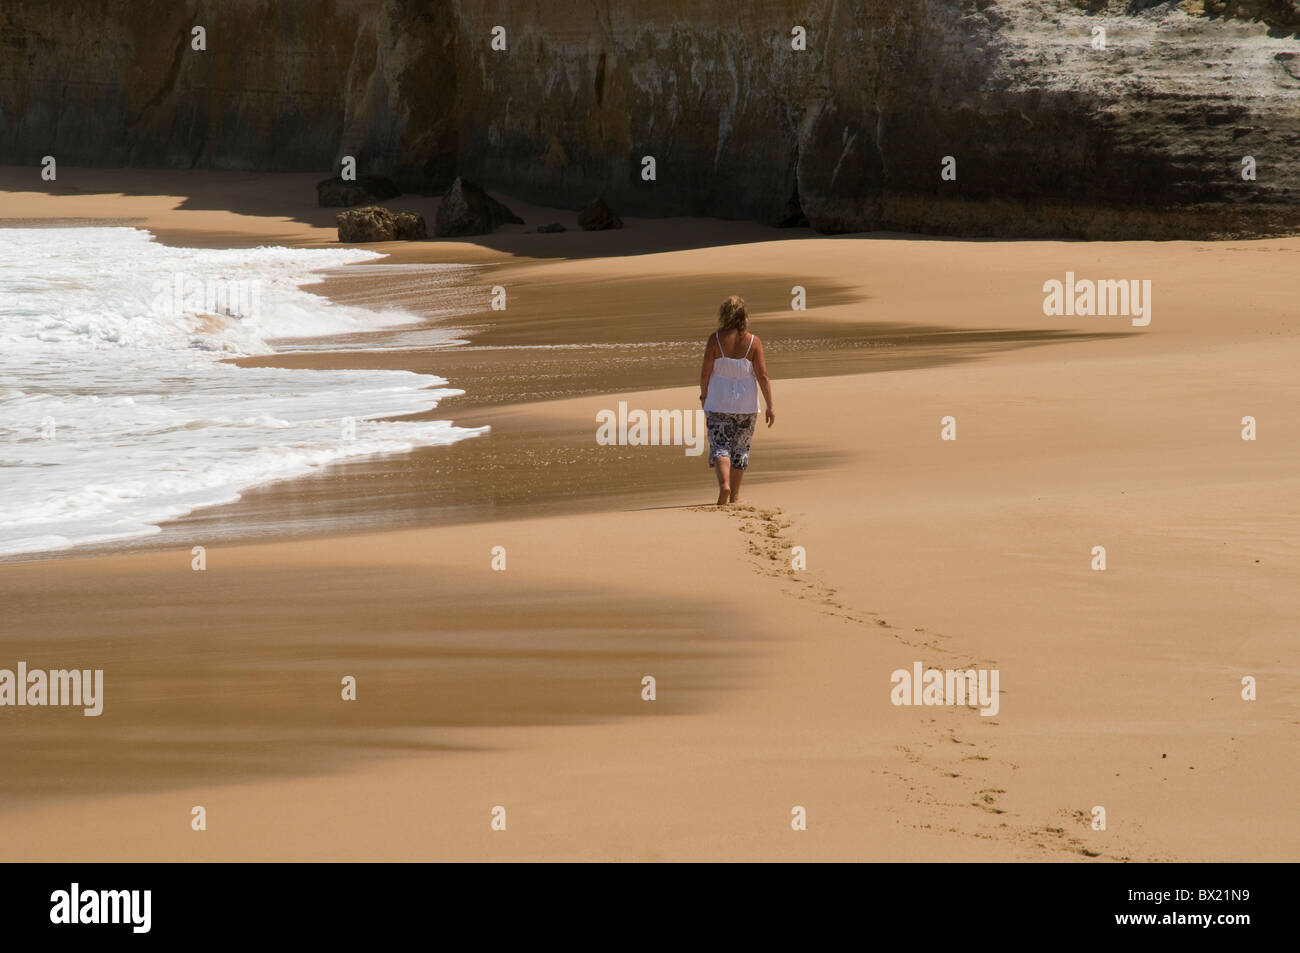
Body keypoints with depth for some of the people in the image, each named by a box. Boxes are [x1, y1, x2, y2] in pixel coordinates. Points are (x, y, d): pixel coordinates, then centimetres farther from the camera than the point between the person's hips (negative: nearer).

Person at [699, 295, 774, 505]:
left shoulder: (715, 339, -9)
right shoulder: (753, 341, -8)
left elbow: (705, 372, -7)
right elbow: (762, 375, -9)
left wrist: (703, 395, 12)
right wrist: (770, 407, -3)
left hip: (718, 403, -1)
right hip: (746, 405, 1)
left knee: (719, 446, 1)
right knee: (740, 448, 16)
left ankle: (724, 484, -24)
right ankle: (735, 494, 23)